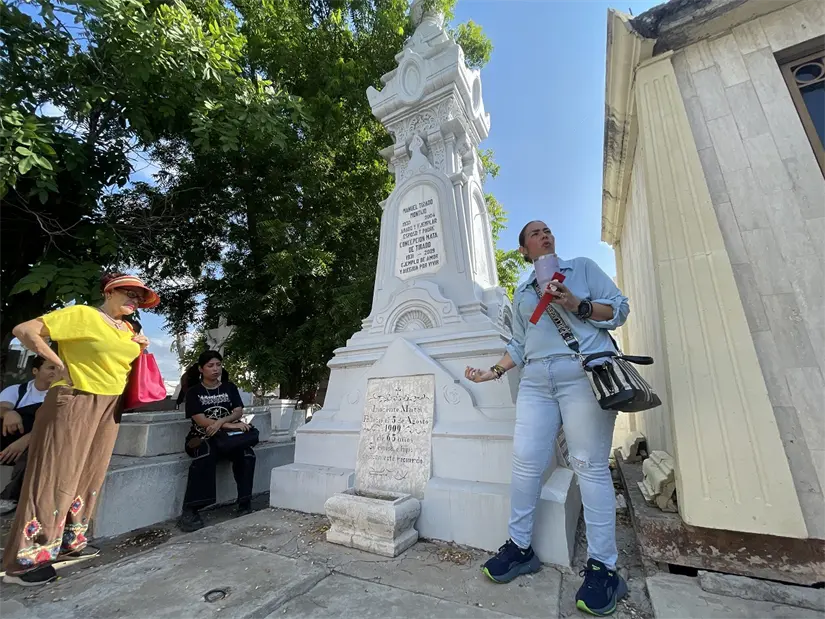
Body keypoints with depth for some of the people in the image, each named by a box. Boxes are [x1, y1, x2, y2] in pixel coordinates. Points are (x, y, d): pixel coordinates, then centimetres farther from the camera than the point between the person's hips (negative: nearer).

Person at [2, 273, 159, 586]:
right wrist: (61, 366, -14)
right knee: (57, 477, -1)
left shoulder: (127, 329, 13)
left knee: (90, 477, 14)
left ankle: (67, 541, 29)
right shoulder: (81, 314, -9)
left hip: (109, 407, 7)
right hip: (75, 402, -7)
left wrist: (141, 347, 7)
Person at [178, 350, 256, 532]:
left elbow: (239, 412, 0)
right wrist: (231, 425, -21)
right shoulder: (194, 391, 1)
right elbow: (200, 420, -11)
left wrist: (220, 422, -20)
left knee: (247, 454, -27)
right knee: (205, 455, -37)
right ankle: (190, 511, -30)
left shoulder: (230, 387, 10)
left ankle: (245, 503, -16)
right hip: (202, 438, -2)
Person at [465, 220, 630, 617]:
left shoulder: (583, 267, 16)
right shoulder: (521, 294, 23)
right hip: (536, 381, 4)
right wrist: (494, 372, 8)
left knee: (590, 466, -3)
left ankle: (602, 566, 12)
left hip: (584, 374, -3)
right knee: (525, 462, -1)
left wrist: (577, 306, -8)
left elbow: (620, 308, 8)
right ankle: (520, 547, 14)